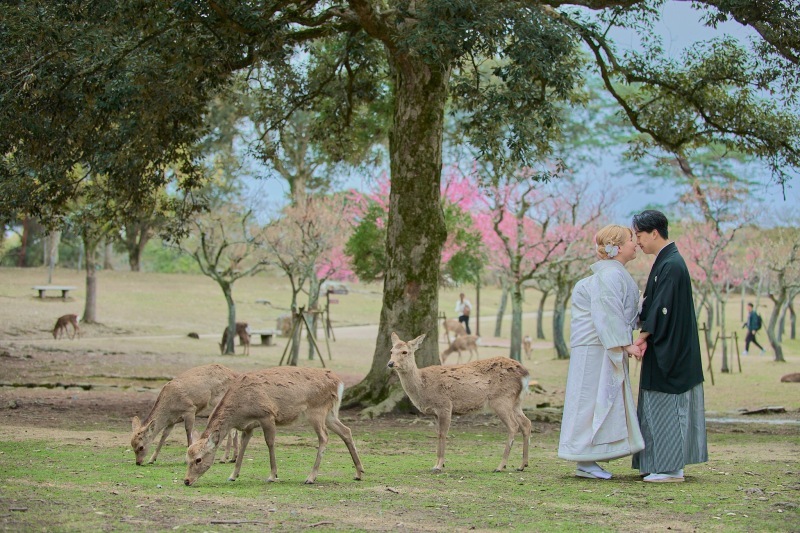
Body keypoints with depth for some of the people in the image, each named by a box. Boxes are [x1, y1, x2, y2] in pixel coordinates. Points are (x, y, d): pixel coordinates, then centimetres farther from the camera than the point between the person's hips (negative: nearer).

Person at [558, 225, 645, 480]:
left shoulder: (616, 274, 17)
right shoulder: (610, 275, -16)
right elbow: (609, 315, -22)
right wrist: (625, 344, -24)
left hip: (607, 350, 11)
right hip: (596, 349, -11)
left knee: (604, 401, 11)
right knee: (594, 401, -7)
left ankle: (587, 461, 13)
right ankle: (585, 462, -4)